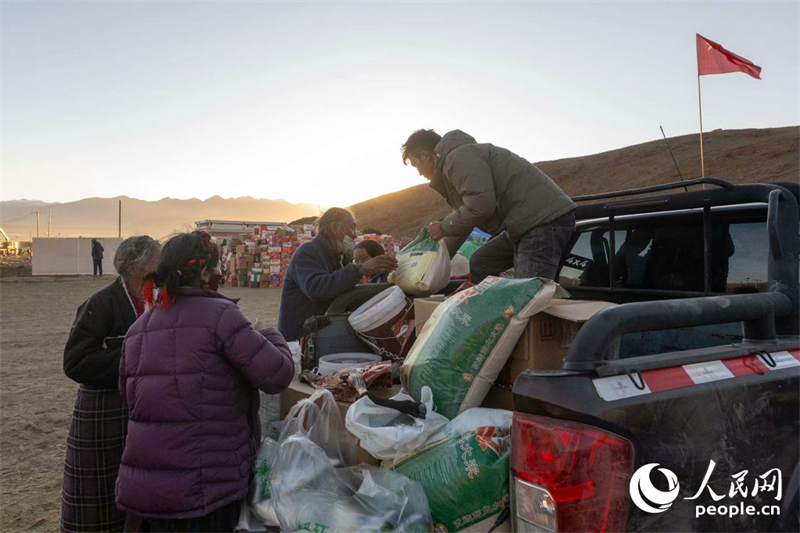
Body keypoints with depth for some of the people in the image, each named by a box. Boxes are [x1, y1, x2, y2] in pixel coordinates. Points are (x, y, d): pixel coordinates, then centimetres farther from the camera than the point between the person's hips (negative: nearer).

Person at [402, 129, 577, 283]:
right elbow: (464, 220, 31)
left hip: (546, 220, -11)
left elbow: (481, 205, -23)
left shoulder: (458, 156, -10)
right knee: (479, 264, 18)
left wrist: (444, 227, -7)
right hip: (527, 223, 11)